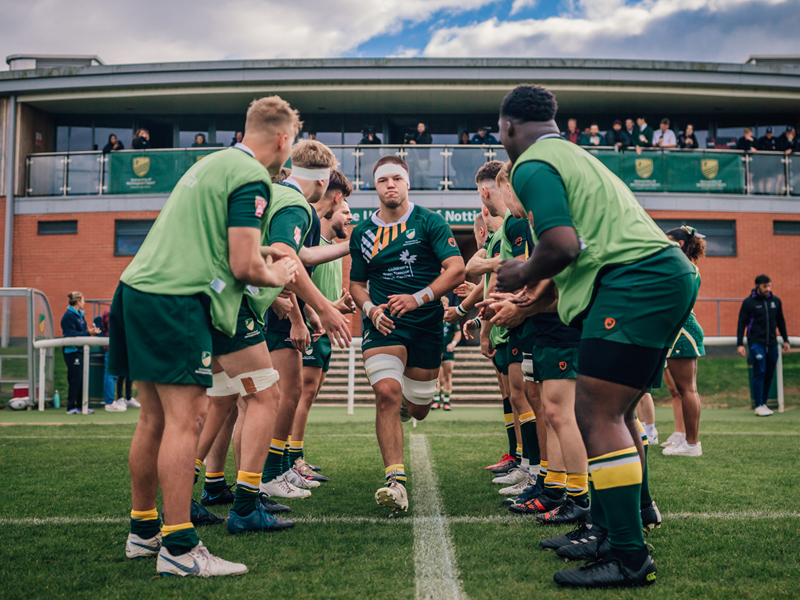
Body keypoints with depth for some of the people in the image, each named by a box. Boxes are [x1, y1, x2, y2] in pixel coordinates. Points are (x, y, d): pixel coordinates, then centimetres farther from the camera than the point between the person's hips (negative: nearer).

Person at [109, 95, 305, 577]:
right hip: (177, 302, -9)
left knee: (155, 419, 14)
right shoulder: (252, 177, -7)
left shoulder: (211, 163, 22)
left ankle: (143, 531, 23)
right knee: (185, 419, -8)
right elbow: (245, 267, -12)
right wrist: (277, 276, 9)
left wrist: (270, 277, 29)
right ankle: (179, 548, -5)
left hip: (138, 288, 9)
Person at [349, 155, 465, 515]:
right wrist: (370, 308, -7)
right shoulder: (362, 233, 8)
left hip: (426, 324, 0)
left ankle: (404, 406, 49)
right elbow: (356, 283, 15)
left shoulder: (429, 222, -2)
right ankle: (395, 480, -21)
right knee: (387, 392, -22)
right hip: (383, 323, 0)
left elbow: (456, 268, -10)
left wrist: (418, 298, -22)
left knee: (418, 410, 9)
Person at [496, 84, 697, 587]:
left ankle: (631, 559, -8)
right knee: (615, 414, 16)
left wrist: (522, 275, 3)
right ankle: (608, 530, 26)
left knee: (597, 417, -10)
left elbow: (562, 245, -17)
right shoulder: (577, 155, 28)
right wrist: (531, 300, 35)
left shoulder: (532, 165, -4)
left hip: (635, 283, -10)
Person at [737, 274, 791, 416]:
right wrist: (740, 344, -8)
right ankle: (759, 406, -4)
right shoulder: (749, 302, -4)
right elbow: (742, 323, -3)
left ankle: (764, 403, 15)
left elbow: (781, 321, 18)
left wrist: (786, 340, 17)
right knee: (759, 373, -8)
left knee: (770, 374, 6)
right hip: (756, 343, -4)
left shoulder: (776, 301, 8)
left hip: (772, 343, 5)